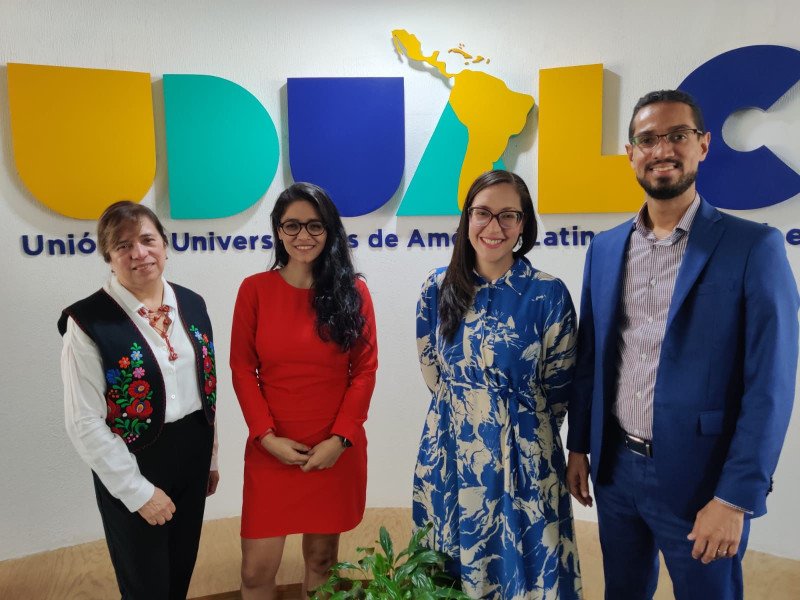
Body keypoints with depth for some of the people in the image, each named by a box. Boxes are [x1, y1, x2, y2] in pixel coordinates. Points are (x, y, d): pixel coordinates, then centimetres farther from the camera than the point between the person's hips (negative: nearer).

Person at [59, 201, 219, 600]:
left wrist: (211, 457, 11)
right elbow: (84, 423, -16)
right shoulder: (88, 321, -17)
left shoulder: (191, 304, 0)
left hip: (193, 454, 5)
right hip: (135, 465, -4)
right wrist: (138, 491, -14)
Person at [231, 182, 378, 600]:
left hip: (337, 450, 1)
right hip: (271, 450, 0)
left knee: (321, 557, 14)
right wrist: (267, 436, -9)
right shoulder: (255, 289, -1)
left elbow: (365, 370, -1)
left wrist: (340, 439, -9)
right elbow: (242, 369, 0)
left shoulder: (353, 291, 0)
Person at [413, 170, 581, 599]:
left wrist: (518, 429, 8)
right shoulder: (438, 288, -2)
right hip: (449, 453, 3)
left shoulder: (549, 294, -10)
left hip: (523, 458, -2)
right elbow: (433, 373, 8)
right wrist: (465, 413, 10)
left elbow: (555, 390, 0)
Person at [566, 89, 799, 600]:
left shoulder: (753, 247, -10)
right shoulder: (604, 249, 4)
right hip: (614, 469, 4)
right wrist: (578, 446, 10)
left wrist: (735, 498, -16)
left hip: (699, 479, -4)